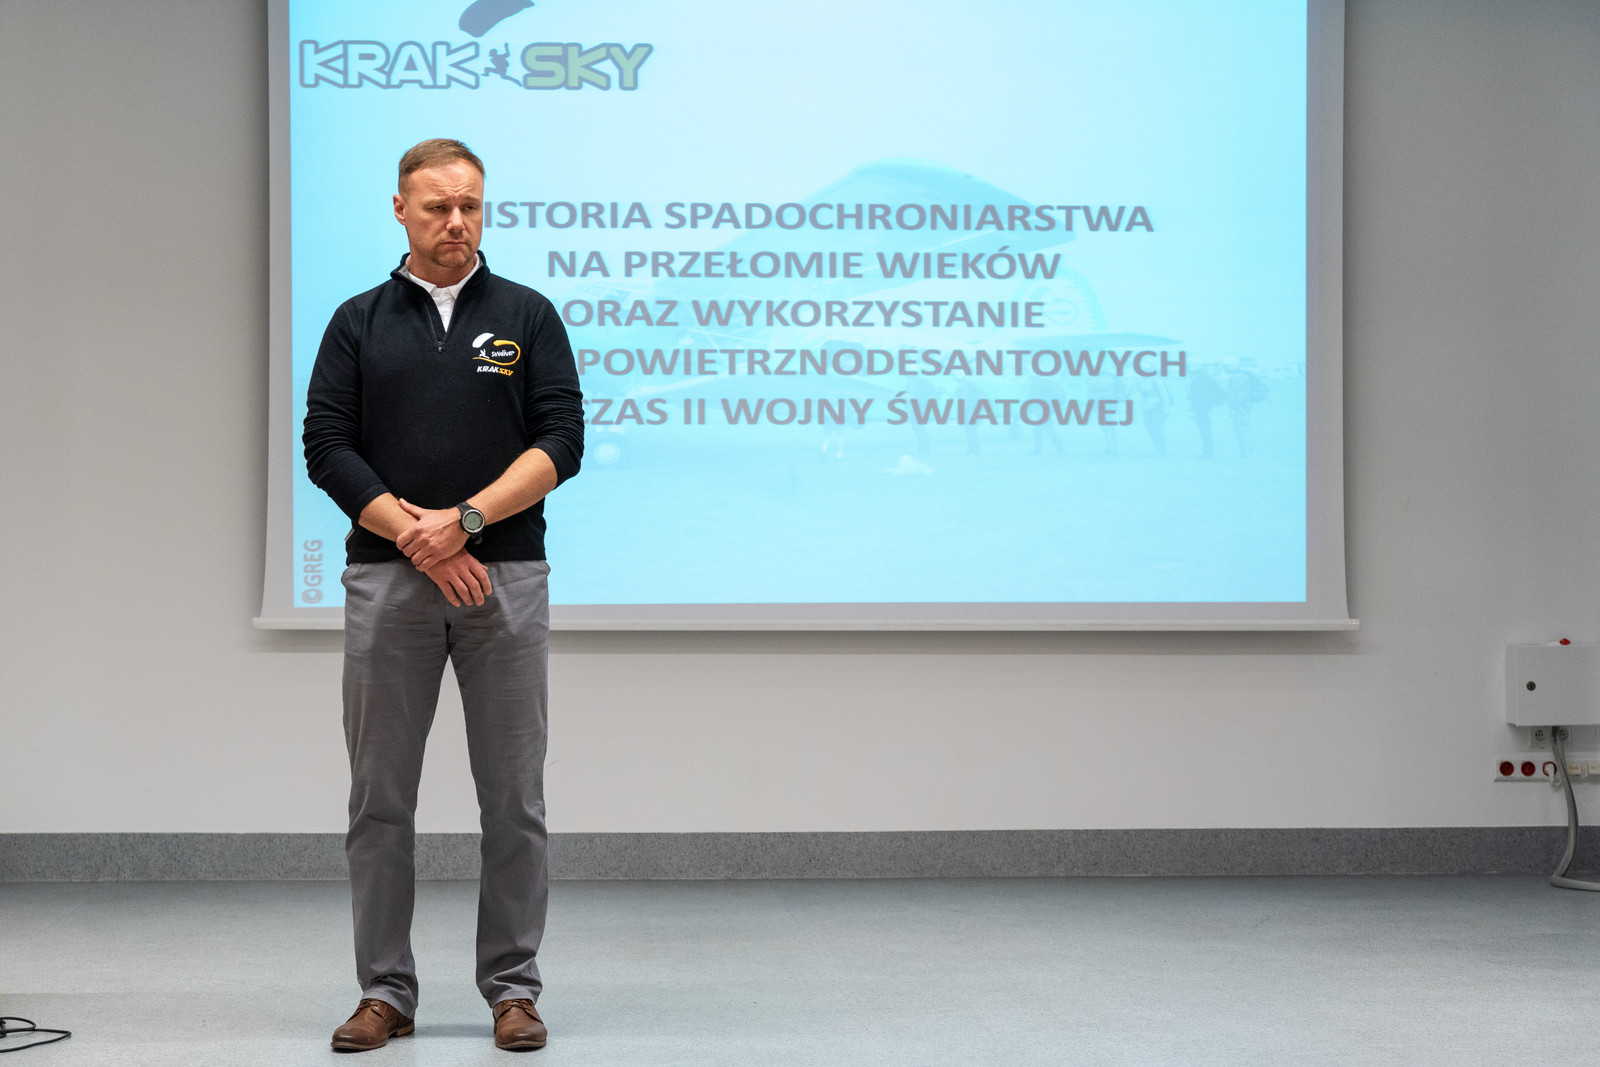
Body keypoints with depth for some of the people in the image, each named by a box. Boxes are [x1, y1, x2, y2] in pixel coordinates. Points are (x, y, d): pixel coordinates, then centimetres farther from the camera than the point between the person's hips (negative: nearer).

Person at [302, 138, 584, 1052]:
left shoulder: (527, 316, 6)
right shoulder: (359, 322, 8)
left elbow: (561, 441, -3)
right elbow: (327, 448, 0)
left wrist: (465, 520, -15)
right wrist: (416, 540, -11)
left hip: (506, 575, -1)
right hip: (387, 578, 1)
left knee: (514, 796, 2)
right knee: (381, 796, 3)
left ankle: (514, 988, 11)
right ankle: (386, 992, 12)